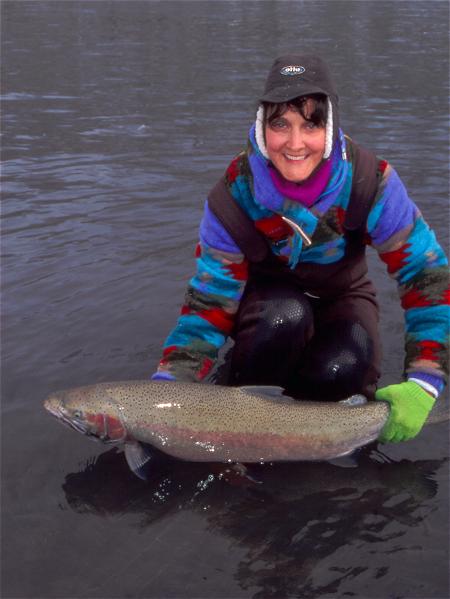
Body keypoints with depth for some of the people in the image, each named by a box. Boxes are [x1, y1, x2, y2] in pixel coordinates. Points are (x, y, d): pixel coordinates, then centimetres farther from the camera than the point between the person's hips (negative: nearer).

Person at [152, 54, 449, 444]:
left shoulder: (369, 181, -26)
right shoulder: (232, 199, -25)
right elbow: (209, 304, -22)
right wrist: (165, 389, -37)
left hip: (340, 295, 1)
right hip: (268, 298, 0)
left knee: (341, 371, -33)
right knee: (286, 317, -37)